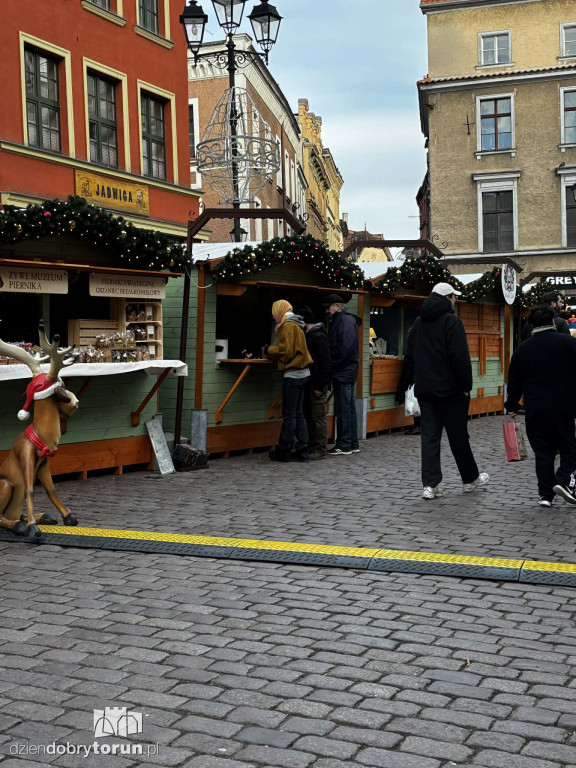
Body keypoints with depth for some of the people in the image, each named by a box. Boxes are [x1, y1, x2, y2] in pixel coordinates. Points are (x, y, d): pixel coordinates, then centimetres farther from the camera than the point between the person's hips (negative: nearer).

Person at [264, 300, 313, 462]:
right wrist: (271, 351, 15)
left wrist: (269, 349, -1)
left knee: (289, 414, -4)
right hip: (302, 373, 9)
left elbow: (285, 351, -16)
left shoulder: (287, 326, -11)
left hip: (293, 374, -9)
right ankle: (302, 449, 12)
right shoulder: (296, 325, 19)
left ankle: (284, 451, 1)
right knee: (298, 413, 11)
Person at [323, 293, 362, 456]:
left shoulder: (346, 320, -13)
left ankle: (344, 446, -2)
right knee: (349, 408, 12)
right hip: (346, 371, 10)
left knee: (343, 408, -6)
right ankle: (353, 444, 18)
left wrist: (332, 360, -13)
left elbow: (345, 347, -22)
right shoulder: (337, 320, 18)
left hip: (343, 371, -10)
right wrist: (331, 360, 6)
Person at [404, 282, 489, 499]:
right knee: (458, 436, 6)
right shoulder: (451, 321, -12)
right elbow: (460, 358, -18)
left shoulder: (419, 322, 12)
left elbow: (410, 356, 18)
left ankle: (430, 485, -2)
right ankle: (470, 479, 22)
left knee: (429, 436, 4)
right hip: (450, 391, -6)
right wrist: (466, 385, -10)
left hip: (424, 390, 6)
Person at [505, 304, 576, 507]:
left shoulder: (522, 349, 4)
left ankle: (545, 493, 4)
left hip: (535, 410, 2)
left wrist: (512, 405, 21)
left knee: (543, 452, 9)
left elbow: (514, 381, 10)